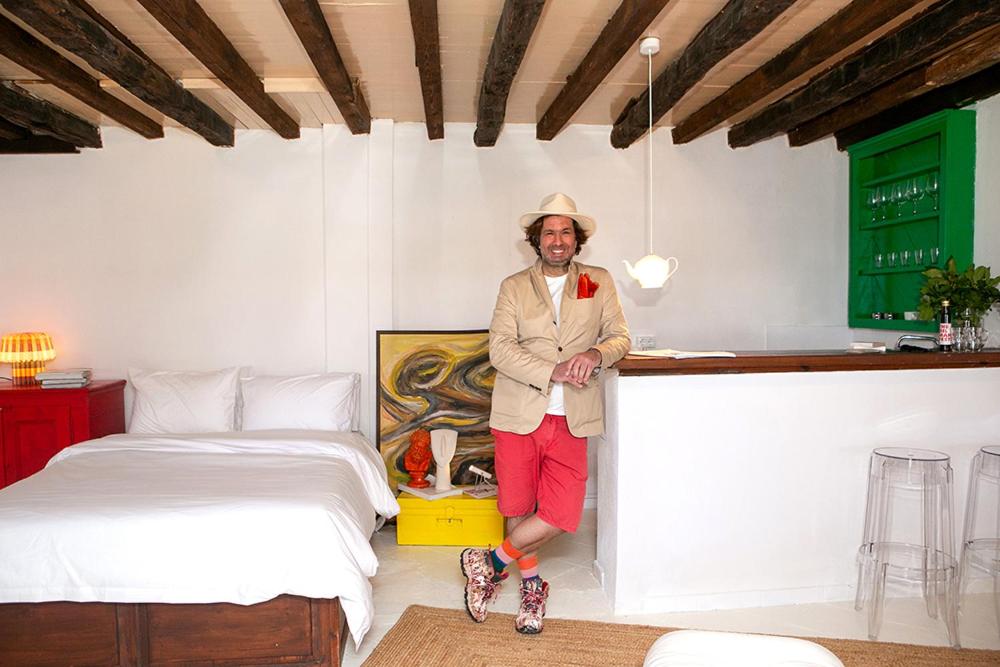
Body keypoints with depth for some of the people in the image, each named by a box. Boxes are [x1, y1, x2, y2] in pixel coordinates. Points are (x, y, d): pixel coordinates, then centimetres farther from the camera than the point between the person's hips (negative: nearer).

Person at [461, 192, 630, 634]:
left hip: (569, 420, 1)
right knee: (518, 507, 9)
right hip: (518, 414, -1)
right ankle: (532, 585, 33)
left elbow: (620, 337, 8)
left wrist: (596, 354, -15)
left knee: (561, 514, -6)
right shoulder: (514, 286, 5)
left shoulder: (599, 283, 11)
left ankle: (491, 564, 16)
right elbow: (500, 348, -6)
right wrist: (553, 372, -18)